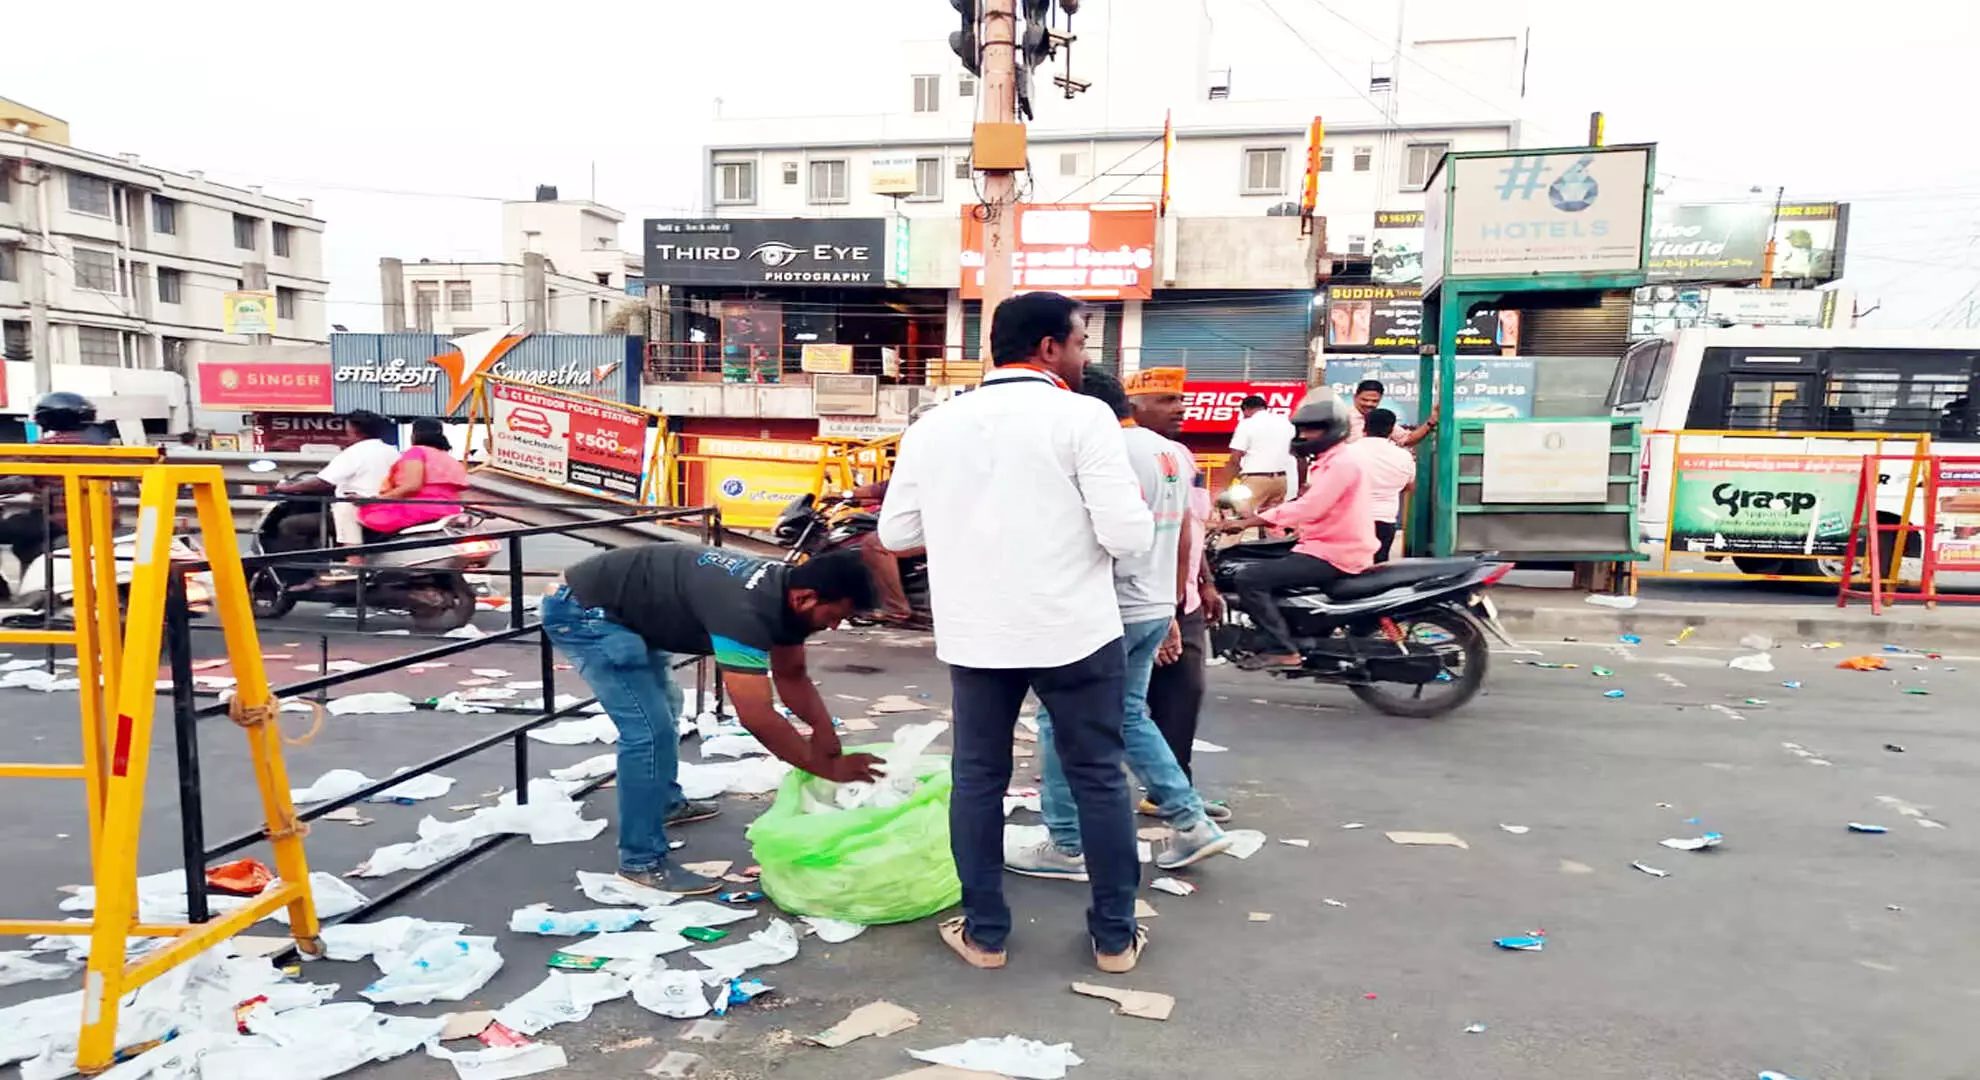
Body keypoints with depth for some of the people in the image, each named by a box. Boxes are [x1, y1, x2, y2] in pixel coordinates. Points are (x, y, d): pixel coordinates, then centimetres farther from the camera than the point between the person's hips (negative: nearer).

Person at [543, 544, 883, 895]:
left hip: (618, 606, 10)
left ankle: (667, 804, 45)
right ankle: (642, 862, -3)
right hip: (581, 610, -10)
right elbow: (756, 716, -32)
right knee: (650, 728, -15)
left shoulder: (783, 590, -4)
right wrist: (830, 768, -24)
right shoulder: (745, 611, -33)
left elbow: (792, 675, 8)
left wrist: (825, 731, -8)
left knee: (664, 705, 26)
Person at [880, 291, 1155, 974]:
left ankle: (984, 932, 23)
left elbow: (897, 532, 9)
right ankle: (1115, 936, 22)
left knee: (977, 778, 14)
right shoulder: (1081, 416, -11)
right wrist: (1135, 515, 7)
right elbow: (1128, 534, -16)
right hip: (1073, 631, -3)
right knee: (1098, 778, 11)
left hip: (973, 634, 3)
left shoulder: (933, 425, 3)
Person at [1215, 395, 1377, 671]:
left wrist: (1247, 522, -28)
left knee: (1249, 579, -18)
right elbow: (1308, 507, 18)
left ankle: (1285, 651, -17)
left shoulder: (1341, 463, -15)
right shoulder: (1325, 463, 20)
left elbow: (1307, 508, -26)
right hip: (1324, 546, 11)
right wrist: (1253, 517, 6)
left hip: (1334, 555, -11)